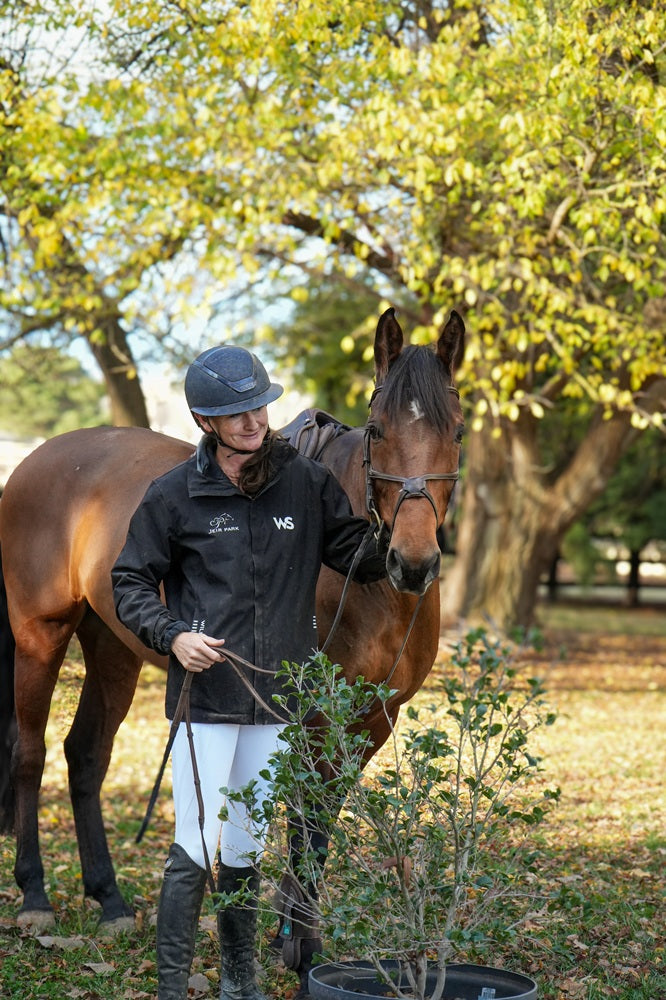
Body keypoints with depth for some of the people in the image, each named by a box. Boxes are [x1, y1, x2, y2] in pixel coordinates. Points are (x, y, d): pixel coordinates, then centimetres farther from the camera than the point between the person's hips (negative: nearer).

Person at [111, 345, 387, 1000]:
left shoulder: (308, 484, 2)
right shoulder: (173, 495, -4)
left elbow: (362, 557, 6)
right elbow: (131, 583, 2)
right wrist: (172, 635, -15)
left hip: (276, 698, 3)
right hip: (205, 692, -3)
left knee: (246, 848, 14)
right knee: (197, 846, -6)